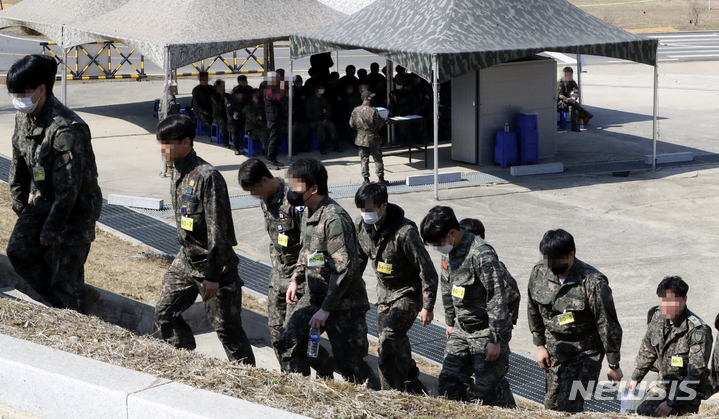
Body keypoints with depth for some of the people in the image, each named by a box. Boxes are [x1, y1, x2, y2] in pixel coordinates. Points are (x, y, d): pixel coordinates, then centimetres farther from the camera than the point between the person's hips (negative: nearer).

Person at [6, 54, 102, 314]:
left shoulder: (66, 128, -31)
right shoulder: (24, 116, -3)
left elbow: (68, 187, -28)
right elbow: (19, 161, 13)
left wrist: (50, 231, -21)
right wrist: (19, 202, 18)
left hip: (77, 206, -9)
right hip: (44, 198, 9)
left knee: (65, 274, -4)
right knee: (19, 250, 7)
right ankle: (60, 304, 23)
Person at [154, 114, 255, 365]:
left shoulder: (207, 176, -23)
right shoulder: (178, 172, 5)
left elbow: (218, 230, -24)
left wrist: (212, 275, -23)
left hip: (213, 263, -9)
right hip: (186, 260, 9)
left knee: (226, 327, 1)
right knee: (164, 314, 9)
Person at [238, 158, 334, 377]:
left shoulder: (294, 201, -21)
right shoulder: (265, 201, 8)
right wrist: (276, 267, 19)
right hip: (278, 277, 9)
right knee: (276, 330, 9)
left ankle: (325, 370, 13)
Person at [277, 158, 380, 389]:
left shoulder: (334, 218, -24)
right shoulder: (308, 212, 5)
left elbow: (345, 269, -27)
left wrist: (326, 309, -25)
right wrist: (296, 278, 8)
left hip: (343, 303, -8)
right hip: (314, 297, 8)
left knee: (349, 364, -1)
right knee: (288, 345, 3)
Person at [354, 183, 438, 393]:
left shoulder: (405, 232, -29)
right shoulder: (360, 226, -8)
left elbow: (427, 270, -22)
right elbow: (358, 260, 11)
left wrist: (427, 306, -19)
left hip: (409, 293, -7)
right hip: (385, 292, 7)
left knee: (389, 338, -22)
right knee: (395, 344, 13)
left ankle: (392, 392, -15)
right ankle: (415, 389, 32)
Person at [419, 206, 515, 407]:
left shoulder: (482, 255, -25)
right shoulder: (449, 251, 2)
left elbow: (497, 298, -25)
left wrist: (496, 340, -23)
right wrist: (450, 321, 23)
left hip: (486, 331, -8)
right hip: (462, 329, 9)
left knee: (487, 391, -7)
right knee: (448, 383, 8)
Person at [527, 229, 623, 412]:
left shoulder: (592, 282, -22)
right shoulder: (539, 273, -6)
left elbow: (608, 325, -15)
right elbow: (534, 312, 11)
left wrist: (614, 365, -10)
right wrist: (540, 345, 10)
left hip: (586, 353, -6)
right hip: (555, 350, 6)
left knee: (568, 407, -16)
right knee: (551, 404, 11)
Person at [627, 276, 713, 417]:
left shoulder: (698, 330, -23)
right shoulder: (658, 318, -1)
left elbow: (696, 374, -24)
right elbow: (647, 351, 17)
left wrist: (670, 402, -25)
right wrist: (635, 378, 19)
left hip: (687, 392, -7)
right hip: (663, 386, 7)